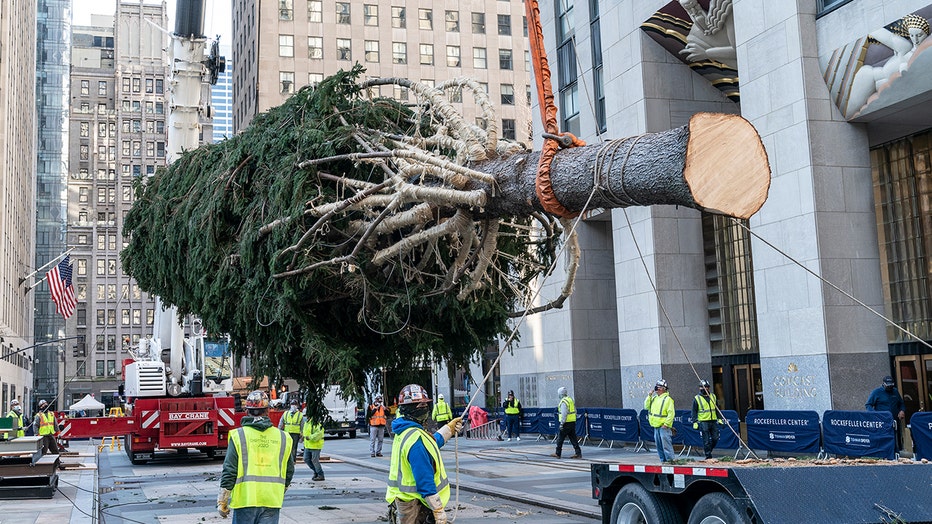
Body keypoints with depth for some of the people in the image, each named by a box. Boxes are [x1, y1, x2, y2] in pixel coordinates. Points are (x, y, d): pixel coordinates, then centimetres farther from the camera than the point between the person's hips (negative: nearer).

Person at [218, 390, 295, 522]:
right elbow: (289, 473, 12)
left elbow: (229, 472, -6)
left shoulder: (238, 436, -5)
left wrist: (222, 502, 2)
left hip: (245, 500, -2)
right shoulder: (283, 438, 5)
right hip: (272, 502, 2)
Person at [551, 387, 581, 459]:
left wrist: (561, 424, -18)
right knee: (573, 438, 9)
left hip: (566, 423, -8)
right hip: (573, 422, 8)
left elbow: (564, 414, -21)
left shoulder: (563, 402, -16)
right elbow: (575, 411, 19)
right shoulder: (571, 399, 13)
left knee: (560, 439, 3)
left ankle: (558, 454, 11)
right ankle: (578, 453, 5)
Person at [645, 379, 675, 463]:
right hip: (656, 426, 8)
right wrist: (649, 396, 3)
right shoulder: (654, 398, 13)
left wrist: (666, 424, -18)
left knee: (666, 444, -11)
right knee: (659, 445, 12)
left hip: (664, 426, -8)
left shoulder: (668, 399, -10)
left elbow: (671, 413, -15)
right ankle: (663, 460, 19)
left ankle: (670, 459, -7)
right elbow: (647, 406, 11)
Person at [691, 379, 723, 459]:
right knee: (706, 440, -4)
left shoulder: (713, 396, 13)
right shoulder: (697, 399, 1)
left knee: (715, 438, 2)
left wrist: (719, 419, 12)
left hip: (713, 421, 4)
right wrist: (695, 422, -6)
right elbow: (694, 411, 1)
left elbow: (717, 409, 18)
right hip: (703, 422, -4)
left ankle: (708, 450, 23)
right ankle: (708, 456, 3)